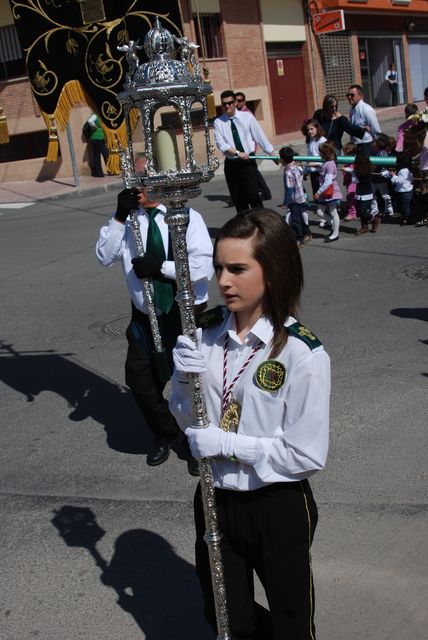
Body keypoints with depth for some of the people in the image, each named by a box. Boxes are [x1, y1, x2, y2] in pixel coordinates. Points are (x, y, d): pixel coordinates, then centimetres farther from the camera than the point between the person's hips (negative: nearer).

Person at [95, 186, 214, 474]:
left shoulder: (186, 217, -13)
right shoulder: (129, 219, -1)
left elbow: (204, 265, -21)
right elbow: (105, 256, -8)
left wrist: (160, 266, -24)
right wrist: (119, 217, -18)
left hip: (186, 313, -4)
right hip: (145, 315, 4)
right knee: (140, 379, 11)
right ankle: (165, 434, 40)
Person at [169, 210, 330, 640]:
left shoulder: (302, 353, -22)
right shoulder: (207, 334, -7)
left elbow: (308, 455, -19)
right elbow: (188, 420, 2)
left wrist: (225, 444, -20)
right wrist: (184, 380, -18)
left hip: (279, 507, -4)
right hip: (215, 500, 4)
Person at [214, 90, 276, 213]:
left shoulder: (247, 116, 1)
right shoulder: (218, 122, 2)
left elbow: (259, 135, 3)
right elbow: (221, 144, -10)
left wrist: (271, 154, 3)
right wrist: (238, 153, -22)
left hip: (248, 162, -2)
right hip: (231, 164, 2)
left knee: (253, 196, -11)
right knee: (238, 200, 6)